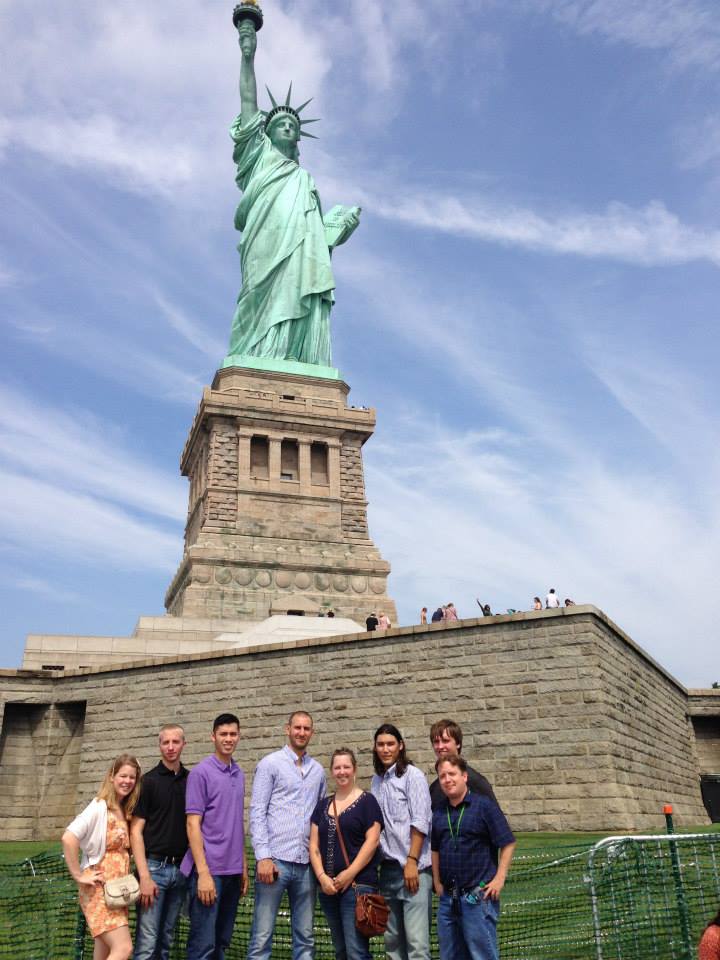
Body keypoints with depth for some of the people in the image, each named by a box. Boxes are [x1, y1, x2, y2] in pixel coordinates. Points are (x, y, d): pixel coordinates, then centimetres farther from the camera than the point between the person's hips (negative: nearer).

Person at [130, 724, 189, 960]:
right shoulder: (148, 781, -4)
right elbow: (136, 830, -7)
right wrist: (144, 876, -14)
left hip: (180, 869, 4)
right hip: (154, 866, -4)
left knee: (166, 940, 11)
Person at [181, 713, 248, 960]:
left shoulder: (239, 774, 12)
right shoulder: (200, 772, -8)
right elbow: (193, 825, -12)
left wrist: (243, 866, 13)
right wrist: (203, 872, -18)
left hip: (233, 870, 7)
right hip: (210, 869, -7)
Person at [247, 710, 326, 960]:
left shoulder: (318, 770, 13)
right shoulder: (270, 763, -1)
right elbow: (257, 812, -6)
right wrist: (263, 856, -13)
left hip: (307, 863, 5)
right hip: (275, 859, -4)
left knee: (305, 938, 9)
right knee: (262, 937, -2)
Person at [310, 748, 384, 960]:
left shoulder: (366, 800, -2)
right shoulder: (323, 804, 13)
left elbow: (372, 841, -10)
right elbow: (314, 845, 9)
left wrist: (349, 874, -14)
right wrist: (322, 876, -5)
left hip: (357, 884, -6)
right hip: (328, 887, 6)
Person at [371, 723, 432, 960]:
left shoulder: (412, 775, -5)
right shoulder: (377, 780, 11)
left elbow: (420, 823, -10)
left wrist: (412, 861, -15)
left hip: (413, 867, -6)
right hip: (388, 867, 6)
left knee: (416, 940, -8)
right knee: (392, 939, 11)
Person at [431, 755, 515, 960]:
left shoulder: (484, 805, -8)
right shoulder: (439, 813, 9)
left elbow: (507, 844, -8)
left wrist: (499, 879, -13)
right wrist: (437, 882, 11)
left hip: (478, 896, -6)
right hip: (447, 898, 6)